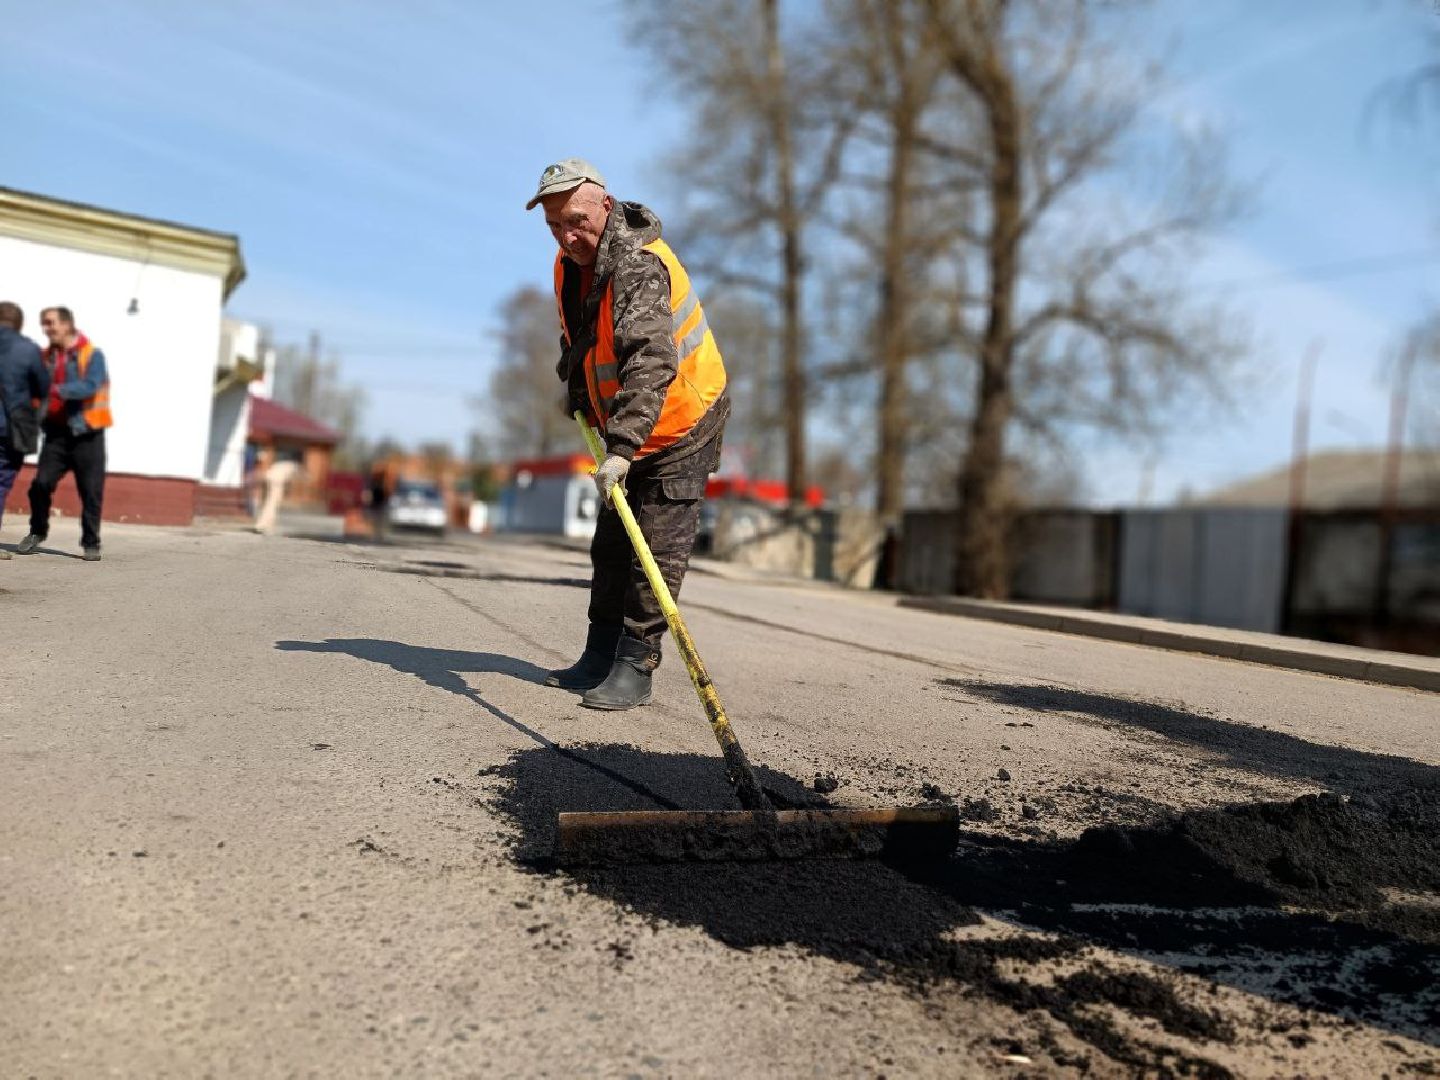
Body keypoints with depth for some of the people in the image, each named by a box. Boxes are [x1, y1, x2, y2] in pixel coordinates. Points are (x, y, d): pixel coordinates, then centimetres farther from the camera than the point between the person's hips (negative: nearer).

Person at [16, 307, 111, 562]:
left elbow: (91, 386, -21)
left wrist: (57, 389, -33)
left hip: (86, 433, -4)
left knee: (91, 491, -1)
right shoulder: (46, 356, 10)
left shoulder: (92, 355, -5)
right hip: (57, 433, 4)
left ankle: (91, 543, 10)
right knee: (41, 483, -3)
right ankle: (37, 533, 18)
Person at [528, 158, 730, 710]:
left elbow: (651, 363, -44)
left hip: (684, 423, -9)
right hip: (628, 431, 9)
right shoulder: (571, 263, -1)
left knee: (657, 548, -9)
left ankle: (634, 668, -1)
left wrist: (622, 447, -52)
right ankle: (601, 657, 22)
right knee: (610, 545, 12)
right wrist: (577, 390, 11)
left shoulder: (639, 266, -29)